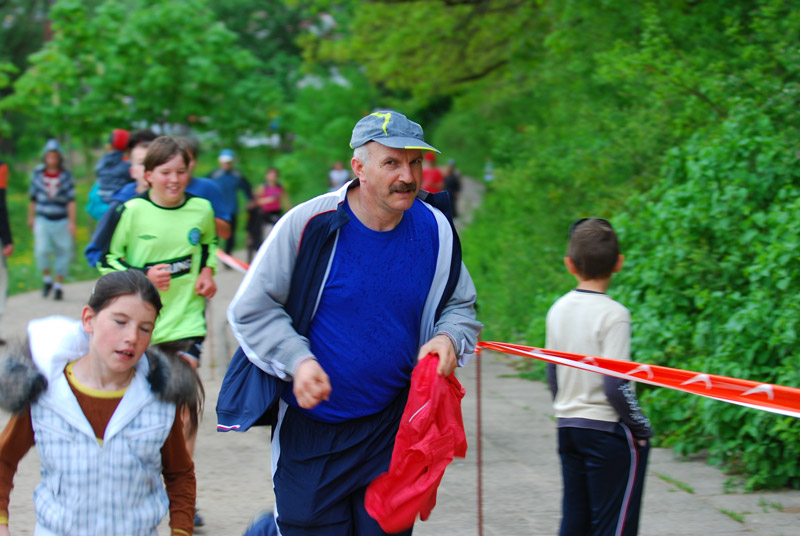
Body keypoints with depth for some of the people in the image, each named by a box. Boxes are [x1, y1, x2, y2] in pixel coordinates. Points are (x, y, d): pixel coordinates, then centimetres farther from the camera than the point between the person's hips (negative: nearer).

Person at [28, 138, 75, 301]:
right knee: (41, 250, -16)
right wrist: (31, 217, 17)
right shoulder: (38, 173, 2)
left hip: (61, 221, 0)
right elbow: (33, 197, 12)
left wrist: (72, 222, -9)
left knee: (62, 253, 3)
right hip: (43, 220, 0)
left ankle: (58, 286, 17)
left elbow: (71, 200, -4)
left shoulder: (66, 175, -3)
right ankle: (47, 279, 6)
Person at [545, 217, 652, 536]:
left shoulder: (558, 310, 5)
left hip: (568, 427, 7)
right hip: (607, 431, -7)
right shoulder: (613, 314, -15)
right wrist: (642, 429, -7)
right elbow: (615, 387, -19)